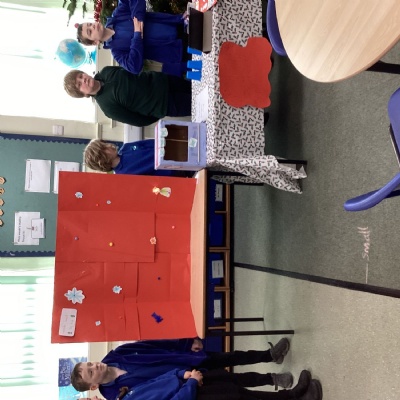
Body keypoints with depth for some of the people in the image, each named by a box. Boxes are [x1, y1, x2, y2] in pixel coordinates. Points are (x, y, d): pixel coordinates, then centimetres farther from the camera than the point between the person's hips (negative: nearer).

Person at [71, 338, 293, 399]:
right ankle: (271, 379, 20)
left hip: (187, 360, 5)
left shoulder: (115, 356, -6)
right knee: (233, 382, -3)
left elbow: (154, 344, 0)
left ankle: (271, 355, 27)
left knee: (232, 358, 7)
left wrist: (187, 343, -4)